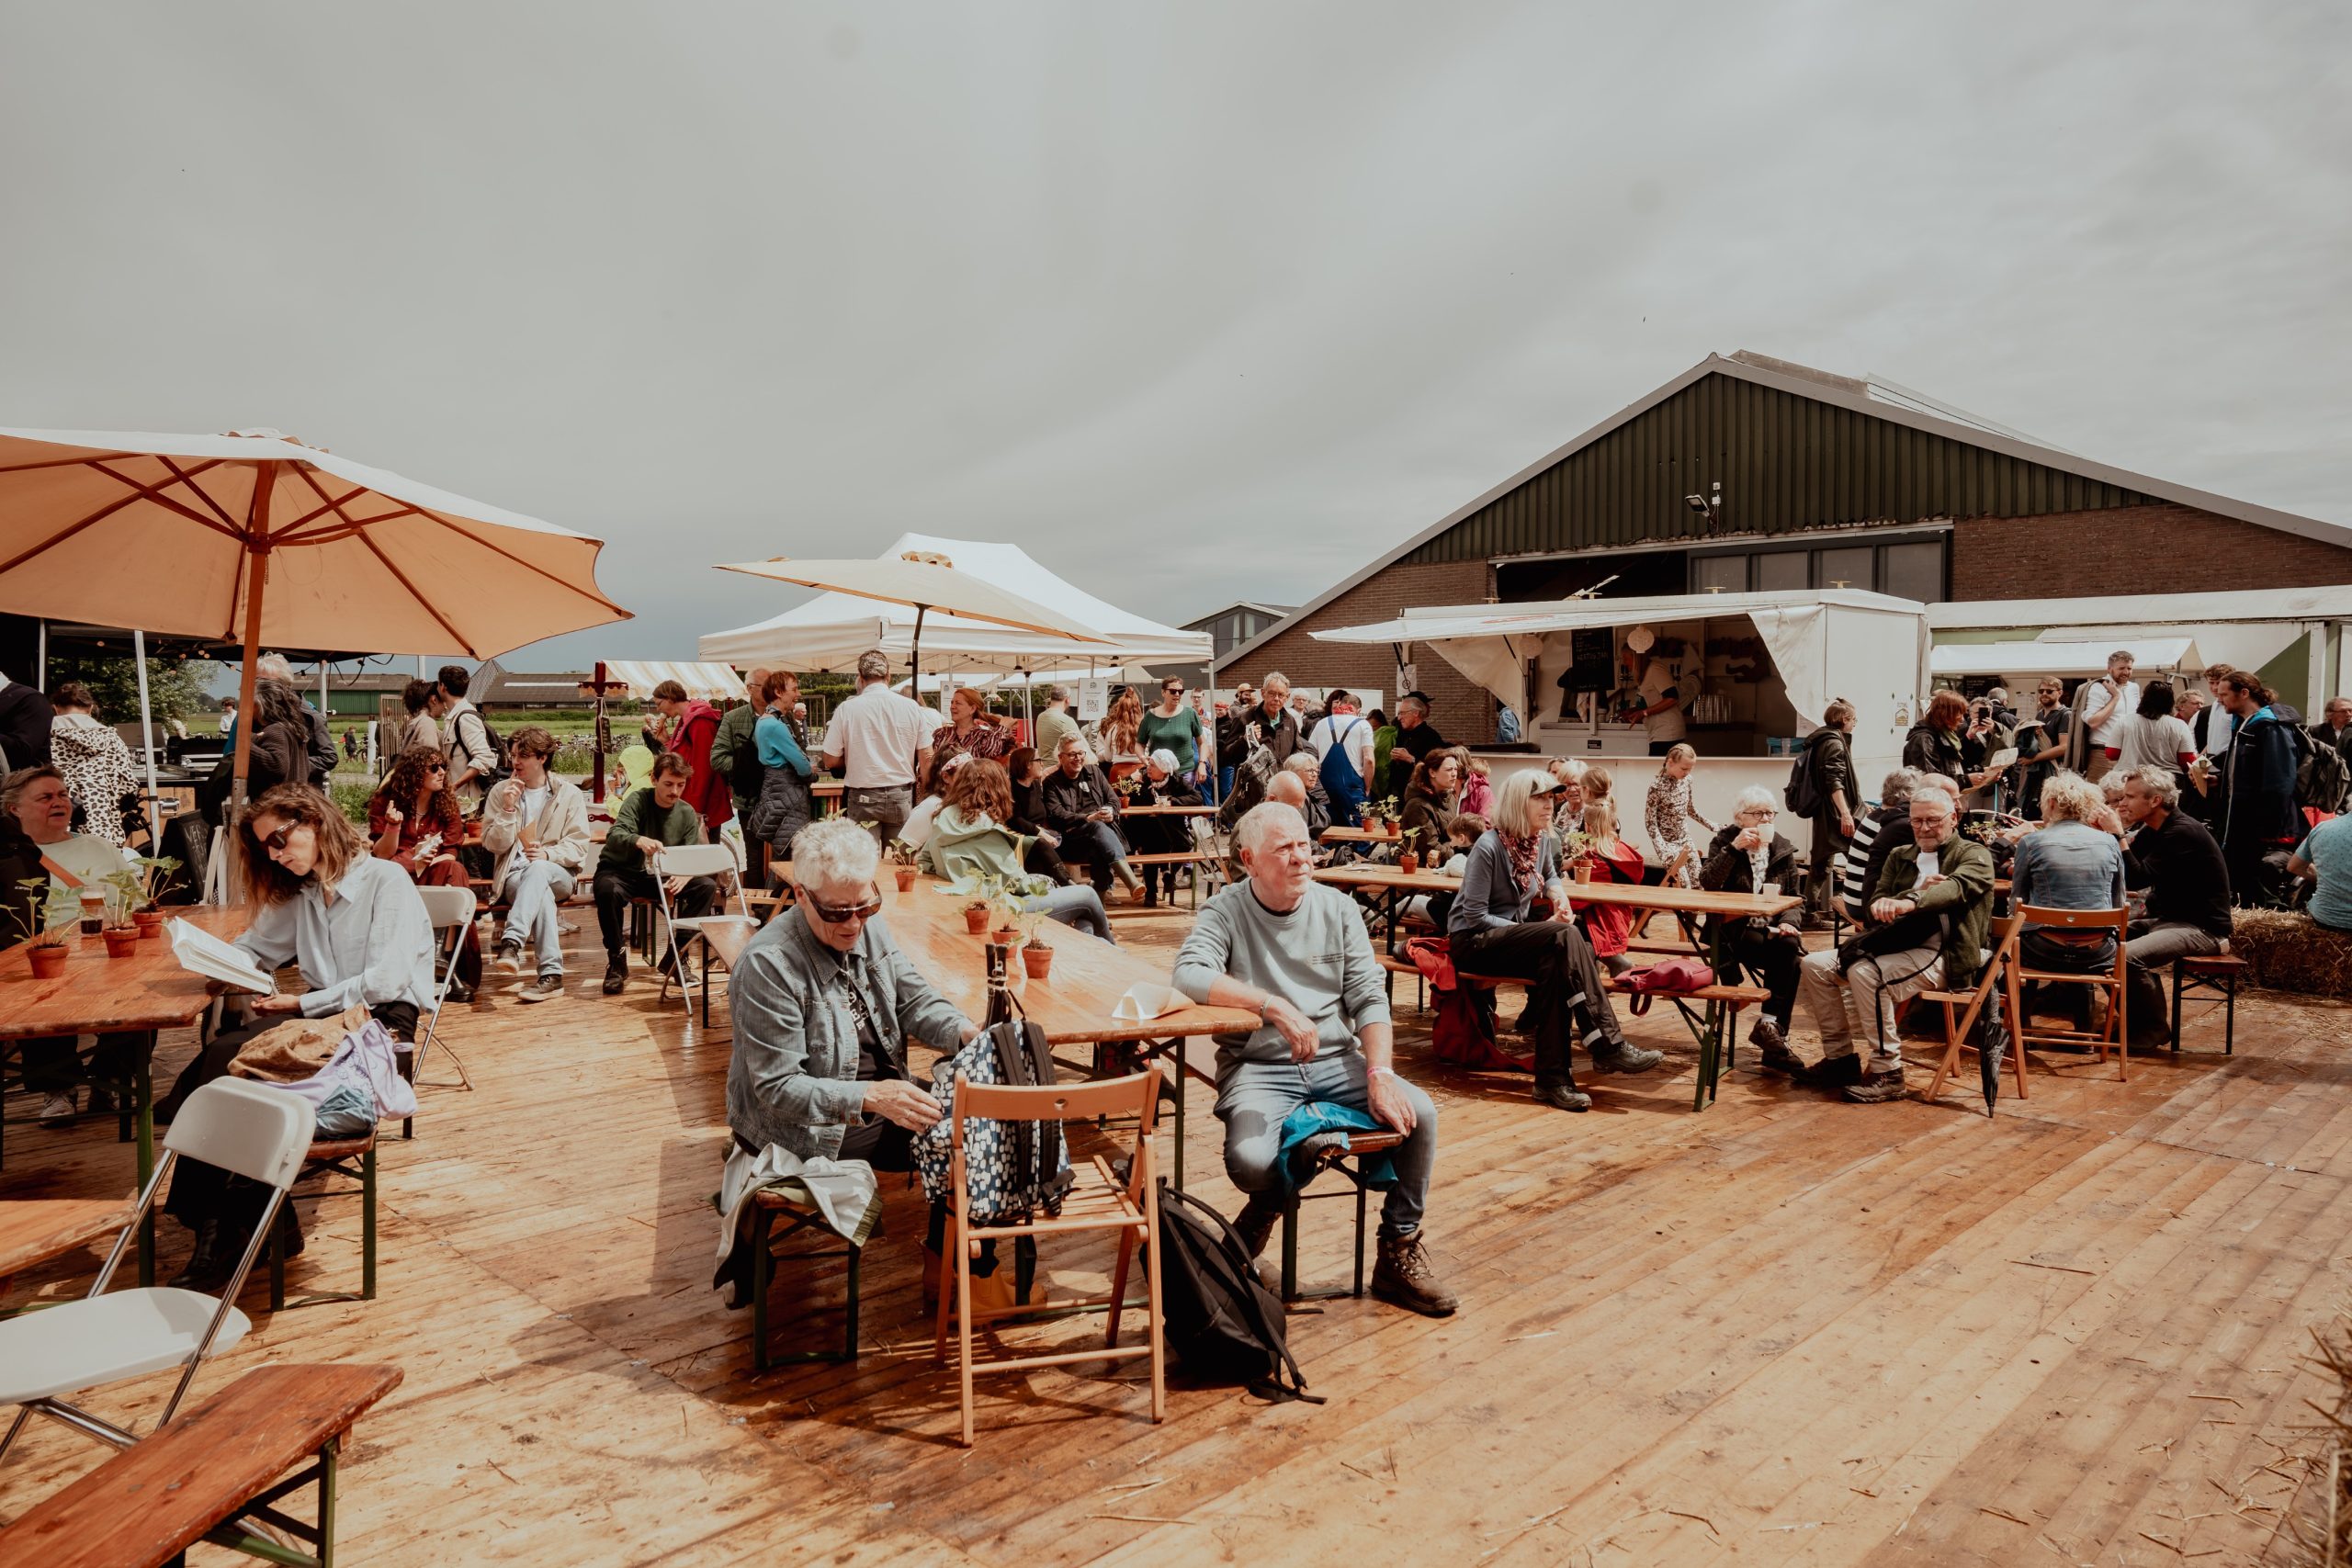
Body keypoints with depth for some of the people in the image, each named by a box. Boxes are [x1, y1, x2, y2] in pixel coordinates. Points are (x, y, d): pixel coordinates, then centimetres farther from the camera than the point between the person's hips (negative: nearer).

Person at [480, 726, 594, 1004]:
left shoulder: (569, 794, 8)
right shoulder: (500, 791, 11)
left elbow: (579, 845, 1)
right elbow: (493, 845, 5)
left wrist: (548, 854, -18)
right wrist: (508, 809, -9)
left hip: (559, 874, 0)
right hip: (513, 875, 0)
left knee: (537, 870, -39)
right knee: (541, 893, -37)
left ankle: (511, 941, -52)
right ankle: (551, 975, -45)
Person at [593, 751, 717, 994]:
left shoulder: (687, 813, 0)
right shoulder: (638, 800, -12)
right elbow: (614, 837, -28)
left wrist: (684, 877, -28)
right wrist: (640, 841, -52)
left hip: (660, 876, 4)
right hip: (621, 872, -4)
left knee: (707, 886, -19)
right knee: (608, 890, -39)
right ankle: (617, 961, -17)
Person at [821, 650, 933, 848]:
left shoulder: (846, 709, -4)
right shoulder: (911, 707, 0)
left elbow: (831, 761, -1)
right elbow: (926, 759, 3)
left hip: (862, 797, -1)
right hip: (901, 795, 2)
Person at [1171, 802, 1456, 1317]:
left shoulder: (1336, 908, 5)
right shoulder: (1224, 913, -5)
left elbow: (1369, 998, 2)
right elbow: (1188, 974, -24)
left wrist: (1380, 1075, -14)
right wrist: (1273, 1006, -34)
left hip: (1336, 1060, 3)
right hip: (1259, 1067, -3)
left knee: (1419, 1113, -19)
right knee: (1250, 1160, -30)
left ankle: (1399, 1252, 2)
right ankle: (1267, 1208, 11)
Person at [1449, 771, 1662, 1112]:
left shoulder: (1541, 840, 5)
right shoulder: (1489, 847, -17)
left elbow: (1551, 876, 28)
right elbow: (1475, 916, -18)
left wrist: (1560, 896, 3)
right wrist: (1546, 930, -20)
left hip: (1512, 935, 7)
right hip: (1473, 942, -7)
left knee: (1556, 965, -29)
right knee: (1565, 937, -29)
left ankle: (1553, 1076, -28)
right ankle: (1608, 1045, -29)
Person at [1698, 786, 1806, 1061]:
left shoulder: (1784, 849, 13)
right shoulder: (1724, 842, 3)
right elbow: (1707, 883, -13)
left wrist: (1787, 922, -7)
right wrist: (1733, 848, -20)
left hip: (1772, 927, 4)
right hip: (1735, 930, -4)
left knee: (1789, 947, -31)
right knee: (1788, 958, -29)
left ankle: (1770, 1026, -27)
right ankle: (1774, 1028, -23)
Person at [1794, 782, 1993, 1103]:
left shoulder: (1974, 855, 4)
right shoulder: (1899, 856, 21)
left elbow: (1956, 887, -21)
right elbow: (1876, 905, 9)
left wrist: (1909, 903, -41)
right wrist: (1917, 891, -12)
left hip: (1941, 954, -7)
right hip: (1895, 943, 7)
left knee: (1866, 972, -32)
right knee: (1813, 966, -9)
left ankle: (1887, 1073, -22)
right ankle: (1841, 1055, 3)